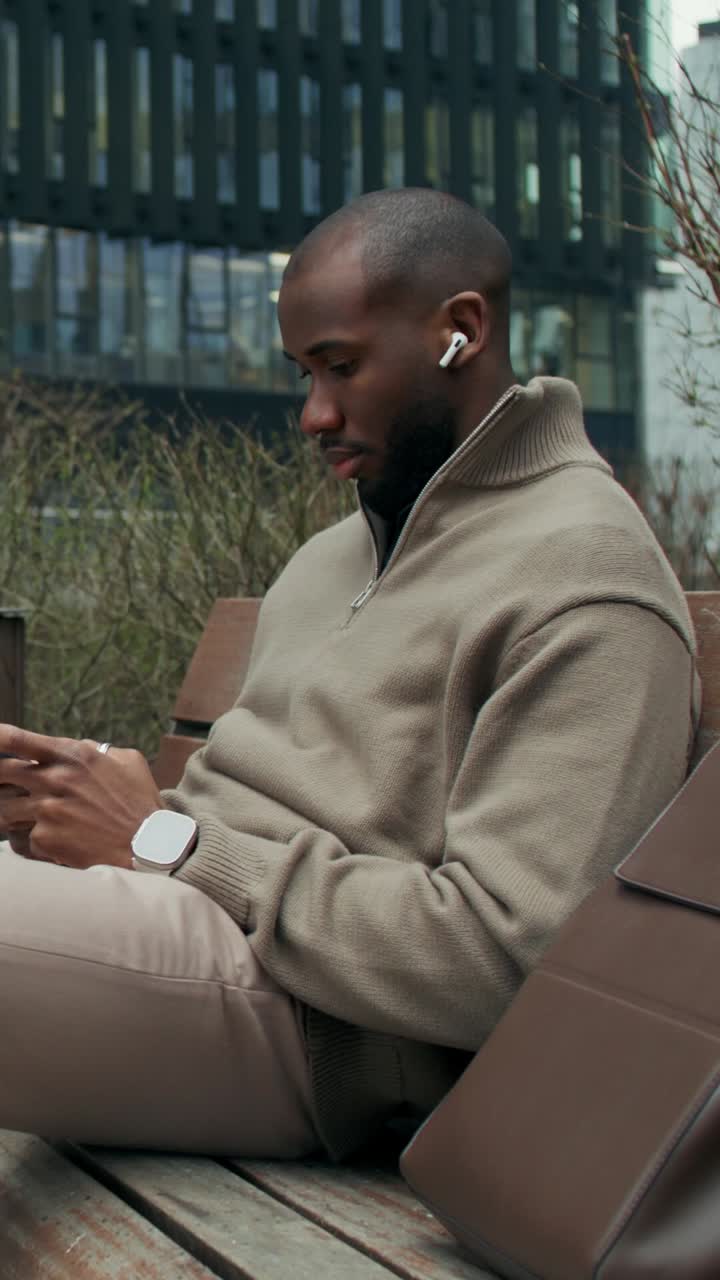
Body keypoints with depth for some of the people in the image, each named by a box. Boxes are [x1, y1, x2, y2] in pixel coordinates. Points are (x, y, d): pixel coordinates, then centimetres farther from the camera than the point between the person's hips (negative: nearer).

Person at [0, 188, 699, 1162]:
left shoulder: (584, 585, -11)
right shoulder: (336, 554, 20)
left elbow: (504, 961, -20)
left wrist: (167, 841, -14)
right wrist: (93, 788, -2)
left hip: (308, 1016, -9)